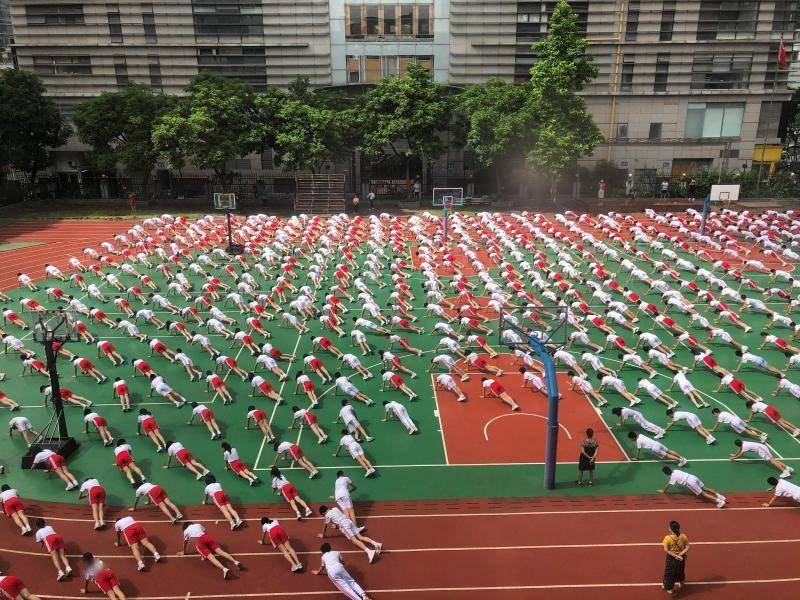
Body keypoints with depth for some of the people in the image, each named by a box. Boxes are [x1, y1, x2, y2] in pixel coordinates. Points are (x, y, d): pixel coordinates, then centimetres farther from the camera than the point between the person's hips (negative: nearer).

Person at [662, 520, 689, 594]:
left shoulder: (668, 538, -25)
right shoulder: (683, 536, -15)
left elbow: (666, 550, -24)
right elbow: (687, 547, -14)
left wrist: (676, 556, -18)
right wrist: (680, 554, -16)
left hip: (671, 558, -3)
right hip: (681, 558, 4)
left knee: (670, 573, 17)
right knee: (680, 570, 30)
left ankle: (669, 588, 30)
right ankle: (680, 583, 54)